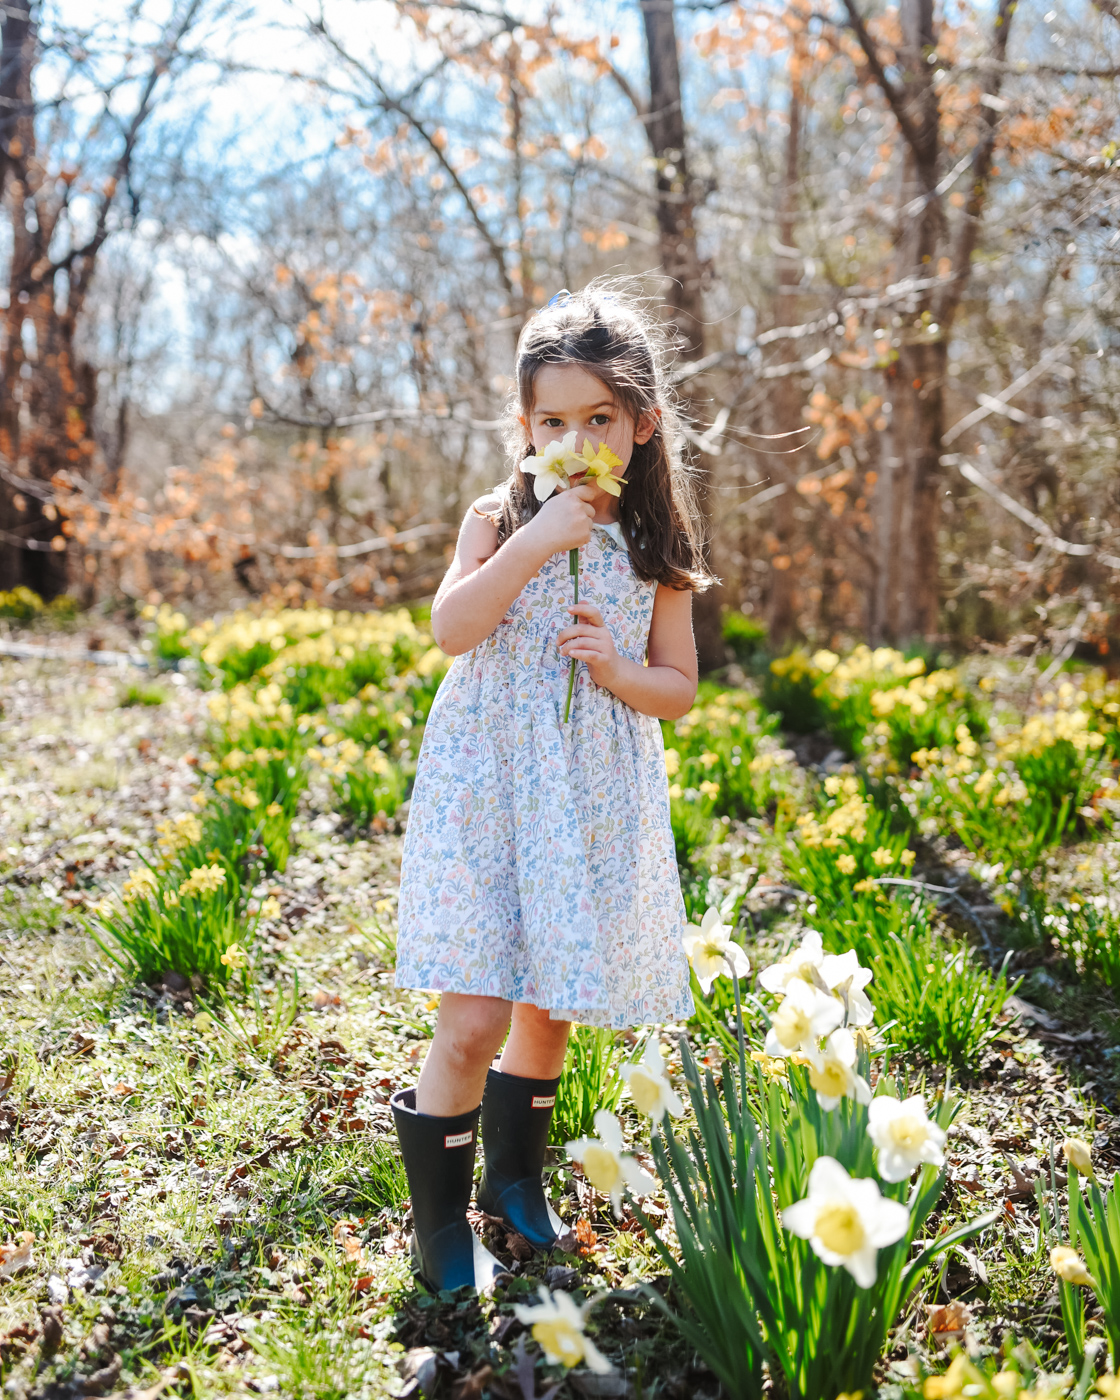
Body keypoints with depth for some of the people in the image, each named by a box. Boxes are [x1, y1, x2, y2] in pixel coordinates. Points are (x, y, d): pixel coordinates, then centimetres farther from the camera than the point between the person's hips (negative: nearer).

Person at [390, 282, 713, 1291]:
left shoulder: (654, 549, 5)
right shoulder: (500, 520, 1)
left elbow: (679, 690, 7)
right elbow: (450, 630, -15)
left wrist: (618, 669, -13)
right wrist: (537, 541, -21)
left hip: (594, 805, 3)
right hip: (489, 790, -3)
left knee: (550, 1010, 14)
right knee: (475, 1018, -7)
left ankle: (516, 1179, 39)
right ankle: (441, 1222, 14)